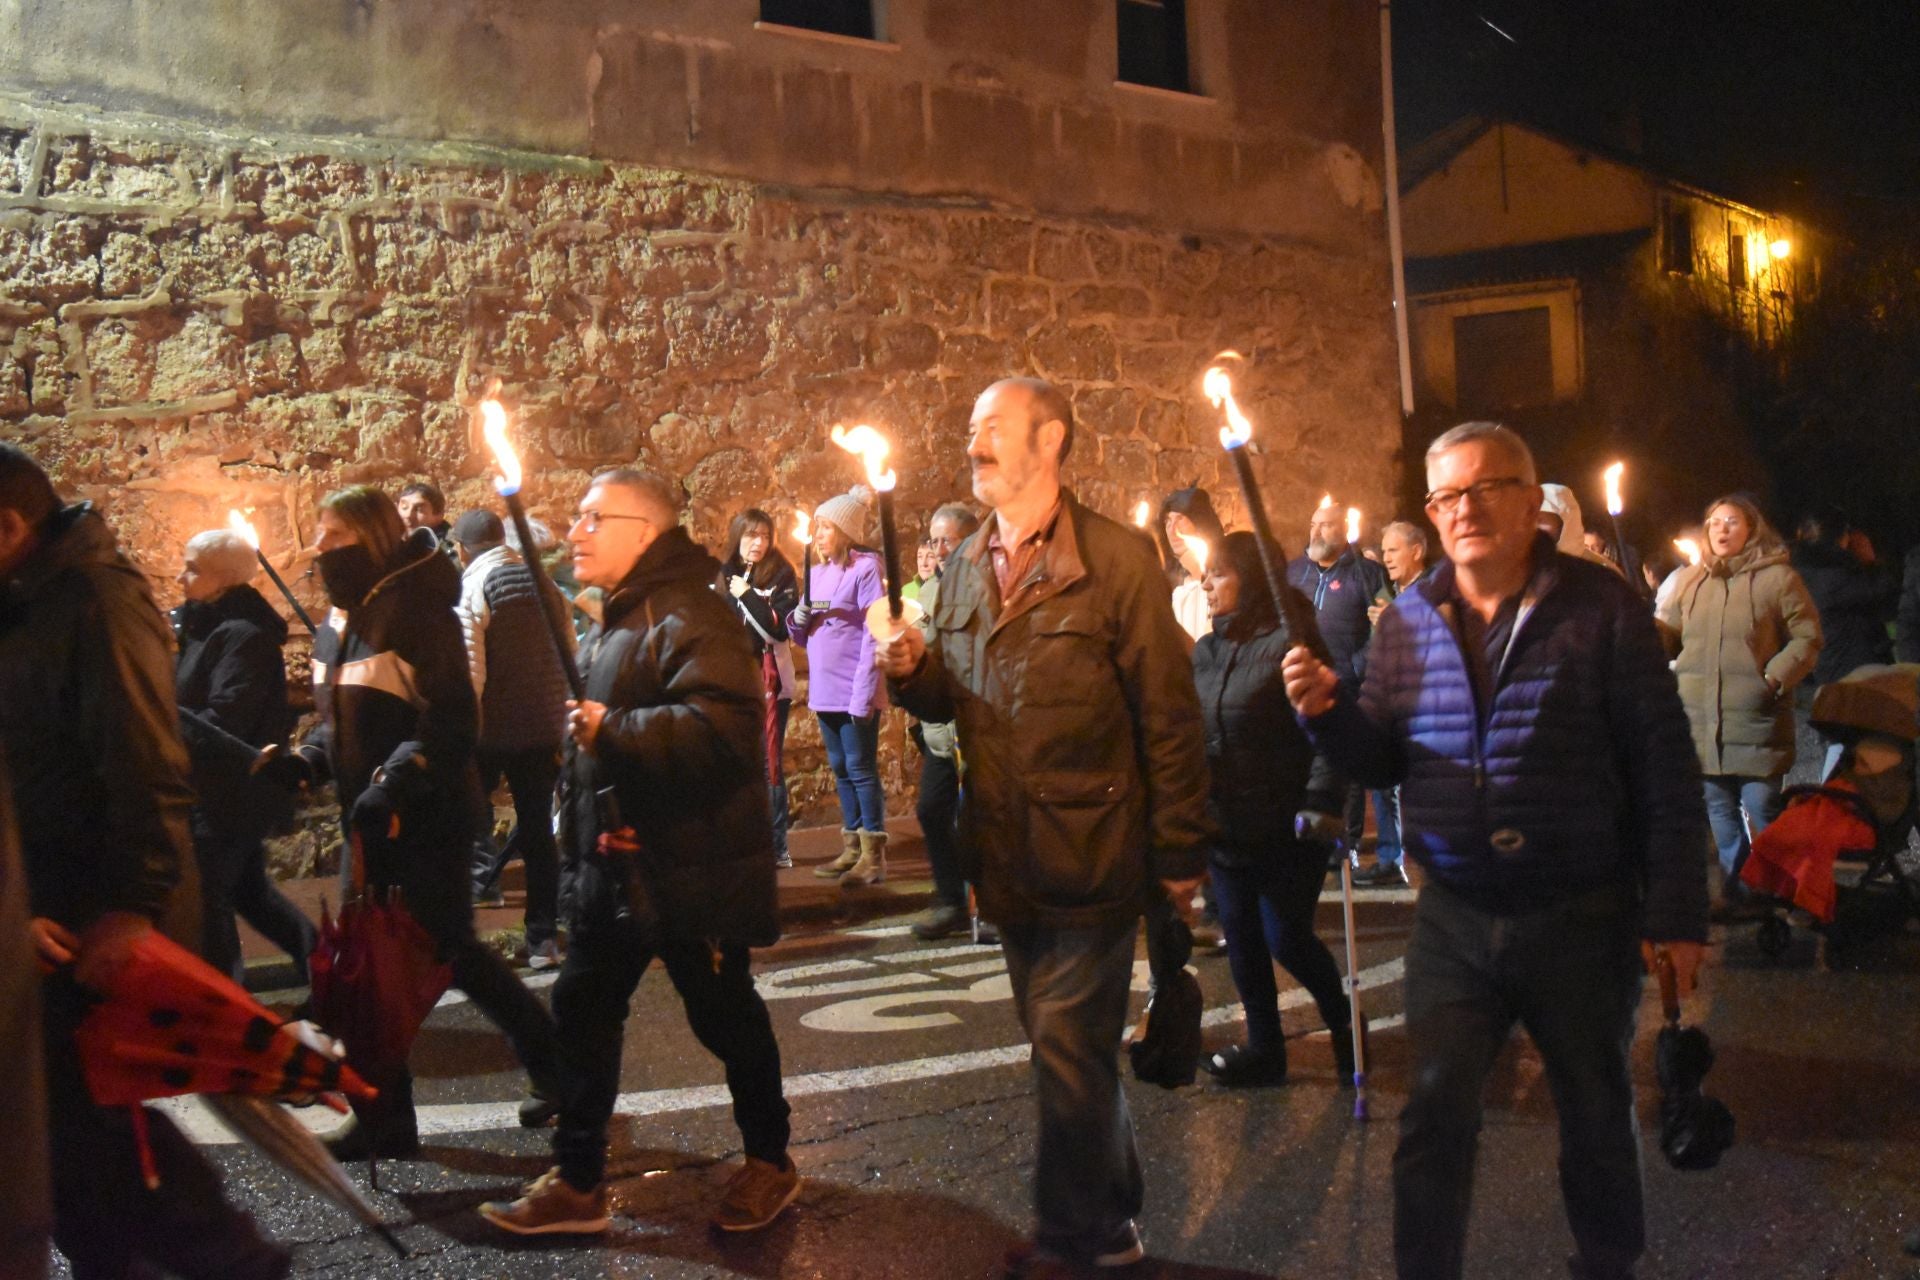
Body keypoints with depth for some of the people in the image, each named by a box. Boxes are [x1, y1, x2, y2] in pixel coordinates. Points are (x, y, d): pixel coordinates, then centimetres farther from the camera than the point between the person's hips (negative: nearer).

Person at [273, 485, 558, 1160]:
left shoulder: (414, 610, -14)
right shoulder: (341, 622, 11)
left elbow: (454, 721, -20)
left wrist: (393, 783, -29)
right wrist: (306, 760, 2)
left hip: (427, 818, -8)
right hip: (371, 820, 8)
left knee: (452, 952, 1)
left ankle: (554, 1065, 21)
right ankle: (383, 1118, 20)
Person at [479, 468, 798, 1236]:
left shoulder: (691, 618, -18)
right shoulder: (618, 621, 15)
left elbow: (721, 728, -33)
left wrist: (614, 729, -30)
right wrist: (582, 824, 20)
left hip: (690, 867, -10)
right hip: (617, 858, 10)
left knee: (725, 1016, 6)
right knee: (582, 1008, 11)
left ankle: (769, 1164, 26)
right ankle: (577, 1181, 23)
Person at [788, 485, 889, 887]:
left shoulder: (865, 567, -8)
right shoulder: (818, 572, 14)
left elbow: (874, 633, -13)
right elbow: (803, 636, 16)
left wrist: (863, 695, -18)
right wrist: (799, 617, -8)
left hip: (856, 691, -7)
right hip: (825, 690, 8)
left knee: (860, 768, -4)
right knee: (840, 768, 12)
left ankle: (873, 855, 3)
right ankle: (852, 849, 21)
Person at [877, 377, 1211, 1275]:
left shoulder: (1114, 559, -10)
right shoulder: (964, 568, 9)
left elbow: (1168, 716, -10)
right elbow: (953, 702, 16)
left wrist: (1179, 854, -11)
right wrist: (912, 672, -7)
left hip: (1088, 854, -7)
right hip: (1008, 857, 7)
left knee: (1067, 1049, -2)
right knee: (1071, 1048, 18)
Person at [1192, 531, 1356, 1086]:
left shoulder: (1289, 644, -13)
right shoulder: (1206, 650, 8)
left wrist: (1318, 806, -24)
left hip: (1284, 827, -7)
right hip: (1226, 825, 7)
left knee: (1286, 938, -1)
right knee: (1241, 936, 11)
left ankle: (1342, 1021, 27)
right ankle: (1265, 1049, 25)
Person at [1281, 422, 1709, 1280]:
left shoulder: (1600, 606, -6)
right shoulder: (1408, 621, 4)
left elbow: (1665, 766, -7)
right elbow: (1384, 761, 8)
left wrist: (1676, 911, -9)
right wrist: (1330, 712, -13)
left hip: (1582, 920, -2)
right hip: (1455, 920, 2)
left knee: (1597, 1119, 16)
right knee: (1432, 1120, 3)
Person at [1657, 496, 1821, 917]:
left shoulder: (1778, 577, -1)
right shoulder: (1689, 580, 12)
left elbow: (1807, 640, -1)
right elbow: (1668, 637, 11)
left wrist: (1774, 679, -13)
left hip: (1756, 720, -4)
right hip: (1700, 718, 5)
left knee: (1761, 807, -2)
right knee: (1718, 807, 11)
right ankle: (1734, 888, 21)